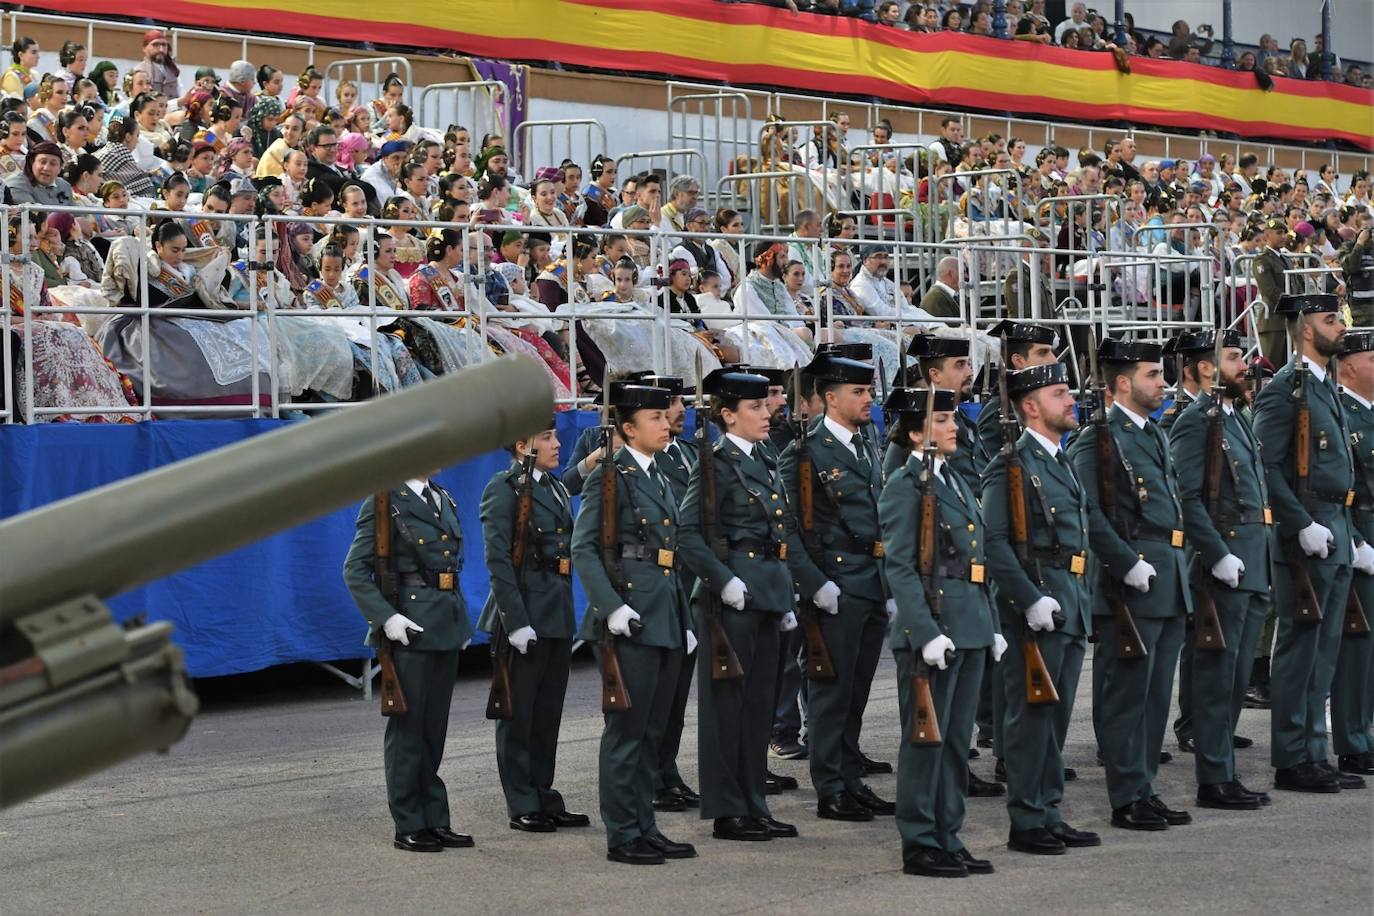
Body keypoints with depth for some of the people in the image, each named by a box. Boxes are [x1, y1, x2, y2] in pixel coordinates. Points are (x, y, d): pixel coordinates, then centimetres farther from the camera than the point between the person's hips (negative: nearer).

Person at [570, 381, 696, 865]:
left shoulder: (658, 478, 17)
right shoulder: (609, 477, -8)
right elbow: (583, 549, -14)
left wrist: (684, 621, 19)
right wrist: (610, 607, -22)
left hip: (665, 619, 8)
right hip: (630, 621, -8)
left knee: (652, 730, 12)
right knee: (626, 730, -3)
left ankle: (645, 829, 18)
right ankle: (622, 835, 3)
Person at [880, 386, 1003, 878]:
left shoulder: (956, 482, 16)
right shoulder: (905, 486, -9)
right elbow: (899, 567, -15)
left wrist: (990, 626, 16)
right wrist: (927, 633, -22)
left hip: (970, 628, 8)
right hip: (932, 625, -8)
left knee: (957, 739, 12)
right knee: (926, 739, -1)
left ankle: (947, 839, 19)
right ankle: (920, 845, 5)